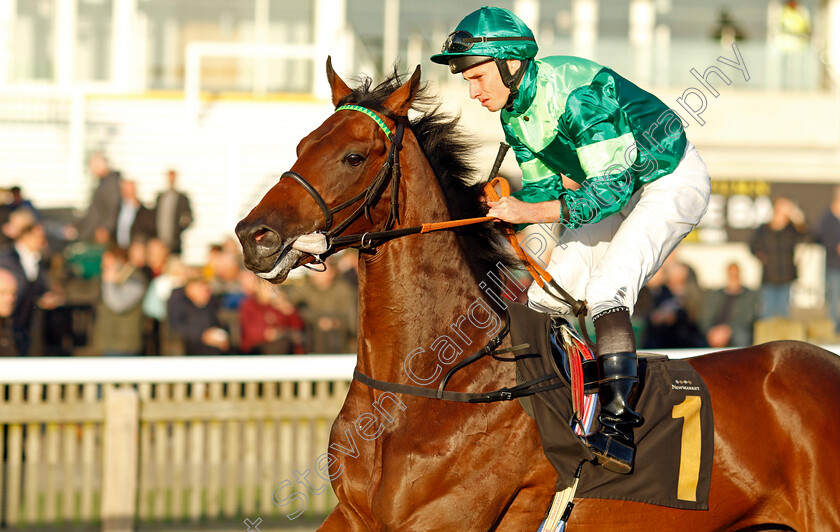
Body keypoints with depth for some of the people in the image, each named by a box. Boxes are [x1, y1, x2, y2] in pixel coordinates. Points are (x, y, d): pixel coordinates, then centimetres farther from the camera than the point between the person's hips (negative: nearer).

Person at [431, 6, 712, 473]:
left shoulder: (578, 93, -31)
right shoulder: (514, 114, -3)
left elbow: (611, 188, -34)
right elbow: (542, 189, 9)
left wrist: (531, 211, -39)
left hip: (672, 181, -9)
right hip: (619, 185, 9)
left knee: (603, 294, -27)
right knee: (544, 300, 3)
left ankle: (618, 430, -33)